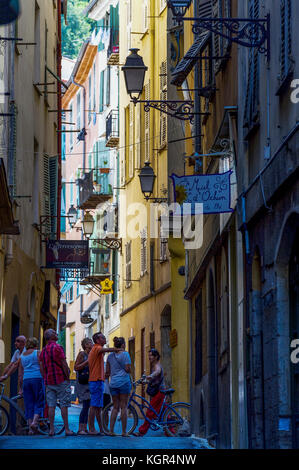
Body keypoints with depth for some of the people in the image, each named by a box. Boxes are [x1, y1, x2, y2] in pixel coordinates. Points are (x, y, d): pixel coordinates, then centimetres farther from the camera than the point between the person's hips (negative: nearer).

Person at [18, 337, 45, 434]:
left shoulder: (22, 356, 16)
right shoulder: (37, 353, 3)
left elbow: (20, 374, 16)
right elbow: (42, 368, -5)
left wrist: (20, 388, 18)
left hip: (26, 380, 4)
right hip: (37, 379, -4)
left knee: (29, 404, 7)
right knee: (39, 403, 2)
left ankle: (30, 428, 4)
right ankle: (34, 422, -18)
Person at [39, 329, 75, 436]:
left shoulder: (43, 351, 12)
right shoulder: (57, 348, -9)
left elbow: (42, 368, 14)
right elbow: (64, 364, -13)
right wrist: (68, 378, -6)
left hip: (49, 382, 6)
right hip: (61, 380, -6)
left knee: (51, 406, 5)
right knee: (64, 405, -4)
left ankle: (51, 429, 2)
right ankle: (67, 429, -4)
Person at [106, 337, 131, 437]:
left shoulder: (110, 356, 10)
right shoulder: (125, 354, -4)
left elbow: (107, 372, 11)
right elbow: (128, 369, -10)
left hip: (113, 383, 5)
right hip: (124, 382, -5)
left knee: (115, 407, 10)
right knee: (124, 407, -1)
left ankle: (111, 430, 3)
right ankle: (124, 432, -3)